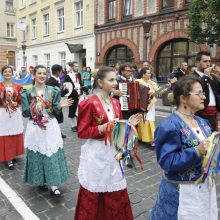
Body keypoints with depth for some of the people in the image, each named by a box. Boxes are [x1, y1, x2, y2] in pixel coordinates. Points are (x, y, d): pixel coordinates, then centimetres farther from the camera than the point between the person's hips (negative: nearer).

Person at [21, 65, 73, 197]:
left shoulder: (53, 91, 4)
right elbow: (25, 113, -4)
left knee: (52, 154, -1)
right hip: (35, 128, -1)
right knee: (37, 154, 6)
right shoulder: (28, 93, 0)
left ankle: (53, 185, 6)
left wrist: (59, 106, -17)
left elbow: (55, 112, 3)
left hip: (51, 127, 1)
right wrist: (33, 108, -21)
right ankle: (40, 180, 28)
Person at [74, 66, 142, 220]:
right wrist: (103, 128, -23)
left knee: (116, 194, 15)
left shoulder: (115, 103, 7)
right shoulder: (90, 103, -13)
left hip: (112, 152, 6)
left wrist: (128, 124, -4)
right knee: (92, 194, 10)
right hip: (96, 153, -6)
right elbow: (82, 132, -13)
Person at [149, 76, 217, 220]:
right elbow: (167, 162, -23)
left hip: (207, 186, 7)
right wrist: (197, 151, -29)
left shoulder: (203, 123, 5)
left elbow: (208, 151, 13)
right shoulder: (170, 126, -20)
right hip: (182, 191, -7)